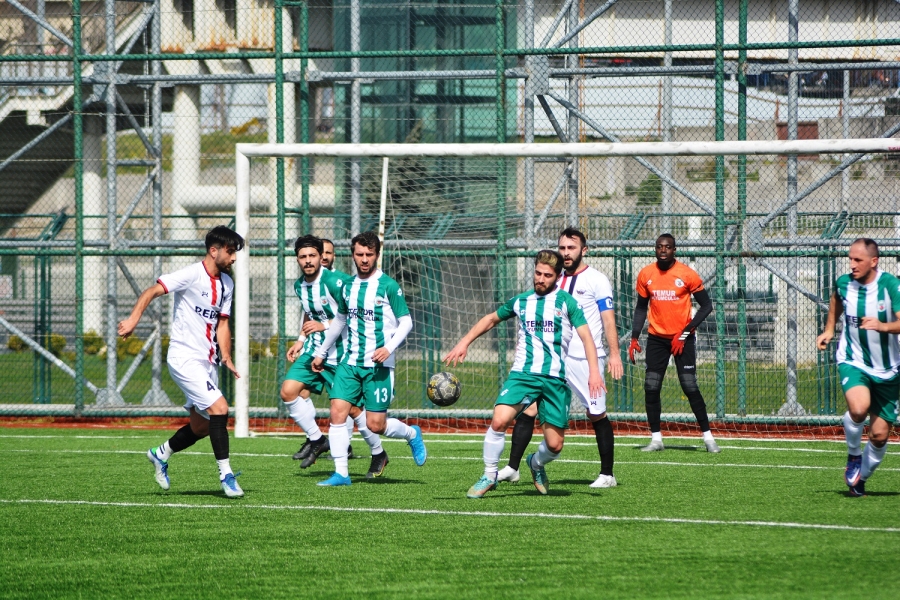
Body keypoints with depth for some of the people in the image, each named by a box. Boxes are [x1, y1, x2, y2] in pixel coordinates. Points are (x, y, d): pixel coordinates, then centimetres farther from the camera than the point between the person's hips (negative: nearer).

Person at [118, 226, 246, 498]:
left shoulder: (226, 283, 11)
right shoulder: (191, 275, -12)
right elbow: (152, 291, -17)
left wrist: (226, 358, 3)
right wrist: (133, 319, -32)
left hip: (207, 362, 8)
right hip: (185, 359, -8)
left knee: (201, 427, 10)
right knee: (219, 408, -20)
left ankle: (161, 454, 34)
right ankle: (226, 475, -14)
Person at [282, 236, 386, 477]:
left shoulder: (335, 281, -18)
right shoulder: (300, 286, 6)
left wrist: (325, 326, -24)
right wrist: (300, 341, 17)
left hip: (340, 352, -7)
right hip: (314, 349, 7)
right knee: (289, 390, -10)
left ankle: (378, 454, 17)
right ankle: (316, 439, 7)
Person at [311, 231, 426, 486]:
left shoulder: (388, 286, -6)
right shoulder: (348, 287, 10)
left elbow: (406, 322, -6)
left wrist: (389, 347, -21)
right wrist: (321, 353, 29)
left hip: (378, 365, -5)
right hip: (350, 362, 5)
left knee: (375, 425, -5)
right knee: (337, 412, -10)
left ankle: (412, 434, 26)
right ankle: (340, 473, -4)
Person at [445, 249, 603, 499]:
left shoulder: (566, 302, 4)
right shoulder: (521, 301, 13)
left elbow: (586, 335, -2)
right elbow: (491, 319, 28)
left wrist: (593, 371, -15)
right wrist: (464, 342, 20)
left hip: (555, 378, -1)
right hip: (522, 373, 1)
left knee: (554, 445, -2)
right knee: (499, 420, -24)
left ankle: (536, 464, 34)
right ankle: (489, 476, -6)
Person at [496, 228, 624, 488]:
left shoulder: (596, 280, -2)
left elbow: (608, 319, -7)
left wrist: (614, 354, -16)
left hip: (584, 359, -5)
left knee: (597, 415, 0)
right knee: (526, 407, -5)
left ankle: (607, 474, 11)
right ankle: (512, 469, -3)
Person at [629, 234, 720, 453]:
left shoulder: (687, 274, -9)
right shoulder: (646, 275, 2)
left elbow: (706, 306, -5)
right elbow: (641, 308, 12)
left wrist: (685, 332, -12)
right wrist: (634, 338, 3)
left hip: (682, 339, -3)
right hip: (656, 338, 3)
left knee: (690, 387, -8)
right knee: (651, 388, -3)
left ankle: (708, 437, 0)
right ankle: (656, 439, 6)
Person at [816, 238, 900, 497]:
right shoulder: (843, 283, -5)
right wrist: (829, 329, 14)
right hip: (852, 361, 0)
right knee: (858, 407, -31)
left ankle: (860, 478, 29)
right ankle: (853, 456, -4)